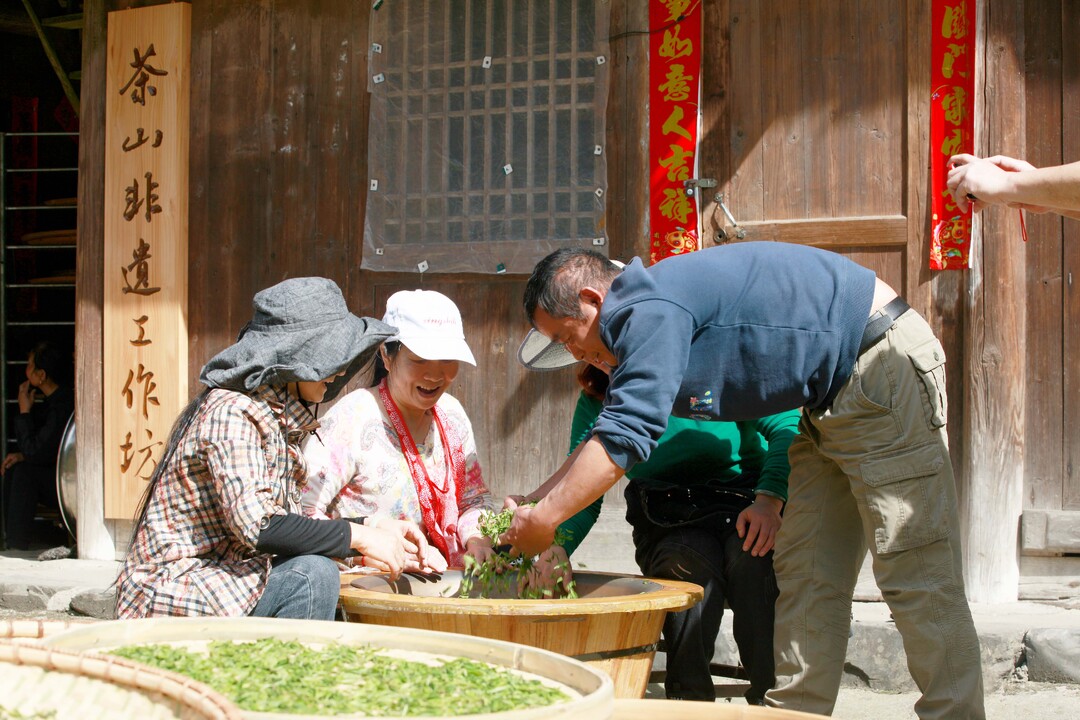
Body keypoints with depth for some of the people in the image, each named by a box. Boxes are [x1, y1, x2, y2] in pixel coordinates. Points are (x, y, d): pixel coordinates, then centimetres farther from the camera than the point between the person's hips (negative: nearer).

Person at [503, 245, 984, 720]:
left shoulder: (650, 311, -20)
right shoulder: (649, 320, 12)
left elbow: (624, 436, -24)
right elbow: (604, 434, 21)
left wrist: (544, 520, -15)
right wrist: (530, 505, 15)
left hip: (884, 369, -11)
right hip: (833, 402, 11)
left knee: (915, 576, -11)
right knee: (806, 576, 8)